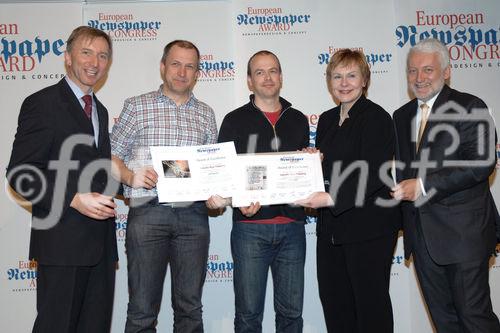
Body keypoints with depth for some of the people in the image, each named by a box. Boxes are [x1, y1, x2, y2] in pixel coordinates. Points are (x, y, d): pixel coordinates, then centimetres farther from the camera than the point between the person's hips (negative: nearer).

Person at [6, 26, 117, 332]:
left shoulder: (100, 110, 18)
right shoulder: (42, 103, -5)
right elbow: (20, 173, -12)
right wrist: (73, 199, -21)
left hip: (101, 243, 7)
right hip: (62, 242, -7)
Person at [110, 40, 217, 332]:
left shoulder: (206, 114, 14)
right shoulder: (137, 106, 6)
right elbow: (110, 154, 5)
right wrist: (130, 176, -14)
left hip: (193, 215, 3)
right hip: (148, 212, -2)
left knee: (190, 307, 11)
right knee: (143, 309, 4)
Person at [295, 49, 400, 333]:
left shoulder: (377, 118, -10)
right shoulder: (326, 120, 13)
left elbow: (372, 174, -19)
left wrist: (332, 198, -29)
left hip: (368, 227, -7)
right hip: (331, 228, 7)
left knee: (370, 300, 5)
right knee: (333, 299, 15)